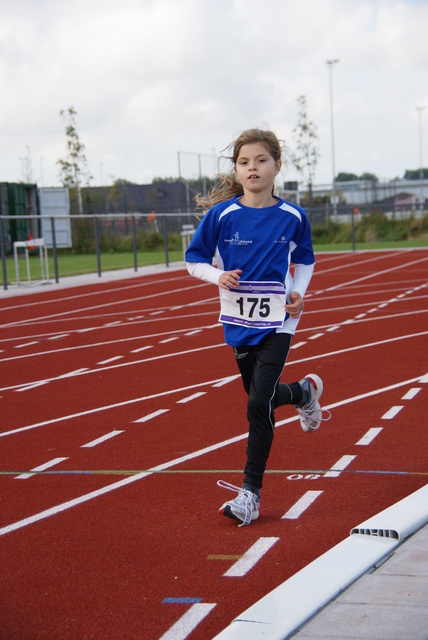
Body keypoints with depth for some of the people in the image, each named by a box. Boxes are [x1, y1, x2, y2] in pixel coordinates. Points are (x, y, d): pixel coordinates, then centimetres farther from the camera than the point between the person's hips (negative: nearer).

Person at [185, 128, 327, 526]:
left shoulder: (292, 217, -4)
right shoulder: (221, 215, -7)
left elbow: (305, 261, 12)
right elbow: (194, 260, 2)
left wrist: (298, 292, -6)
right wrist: (219, 276, -17)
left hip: (276, 323, -2)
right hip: (238, 323, 2)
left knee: (259, 405, -11)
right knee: (261, 397, 18)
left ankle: (250, 494, -2)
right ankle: (305, 392, 53)